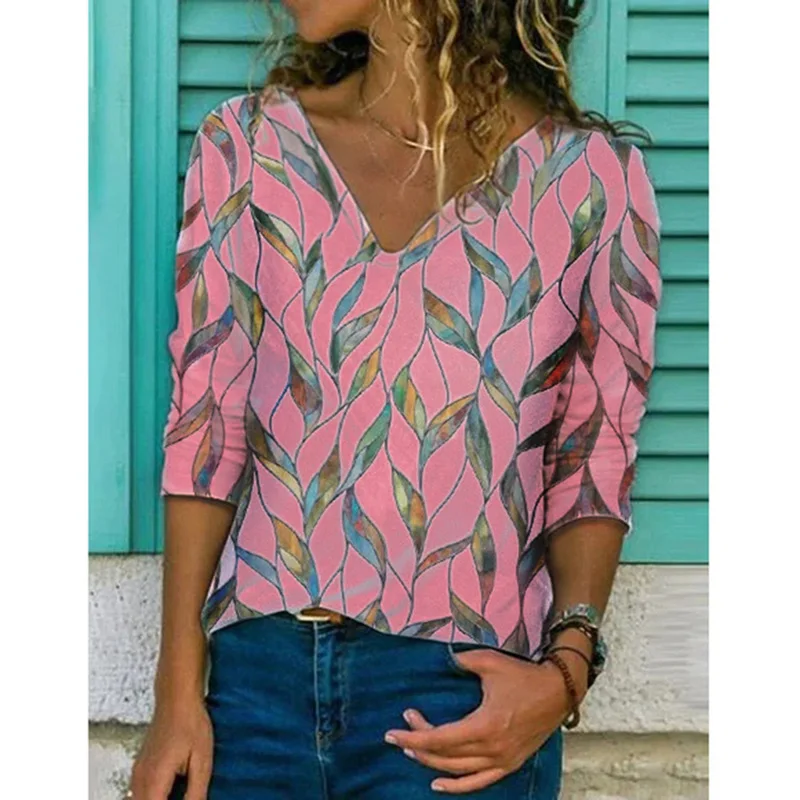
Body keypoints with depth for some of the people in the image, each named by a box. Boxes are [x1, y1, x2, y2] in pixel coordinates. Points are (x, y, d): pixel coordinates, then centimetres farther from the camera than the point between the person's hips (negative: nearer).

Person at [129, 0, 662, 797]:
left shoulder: (591, 177, -2)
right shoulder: (246, 147, 4)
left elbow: (593, 462, 3)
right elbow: (206, 430, 2)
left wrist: (567, 667, -11)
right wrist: (178, 694, -3)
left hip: (460, 695, -2)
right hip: (255, 672, 2)